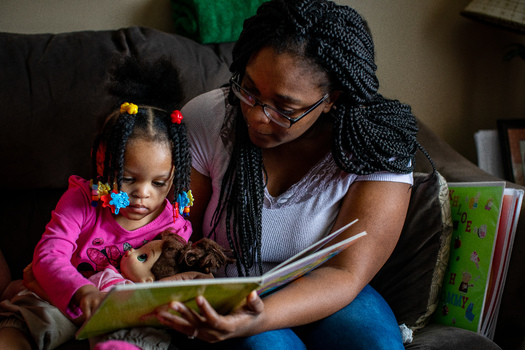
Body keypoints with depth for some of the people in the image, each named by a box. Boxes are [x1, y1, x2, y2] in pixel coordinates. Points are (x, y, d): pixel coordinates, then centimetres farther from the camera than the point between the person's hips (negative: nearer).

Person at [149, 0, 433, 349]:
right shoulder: (205, 121, -14)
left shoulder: (378, 150, -17)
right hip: (220, 300, -2)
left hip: (322, 296, 3)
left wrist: (260, 318, -42)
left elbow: (345, 274, -23)